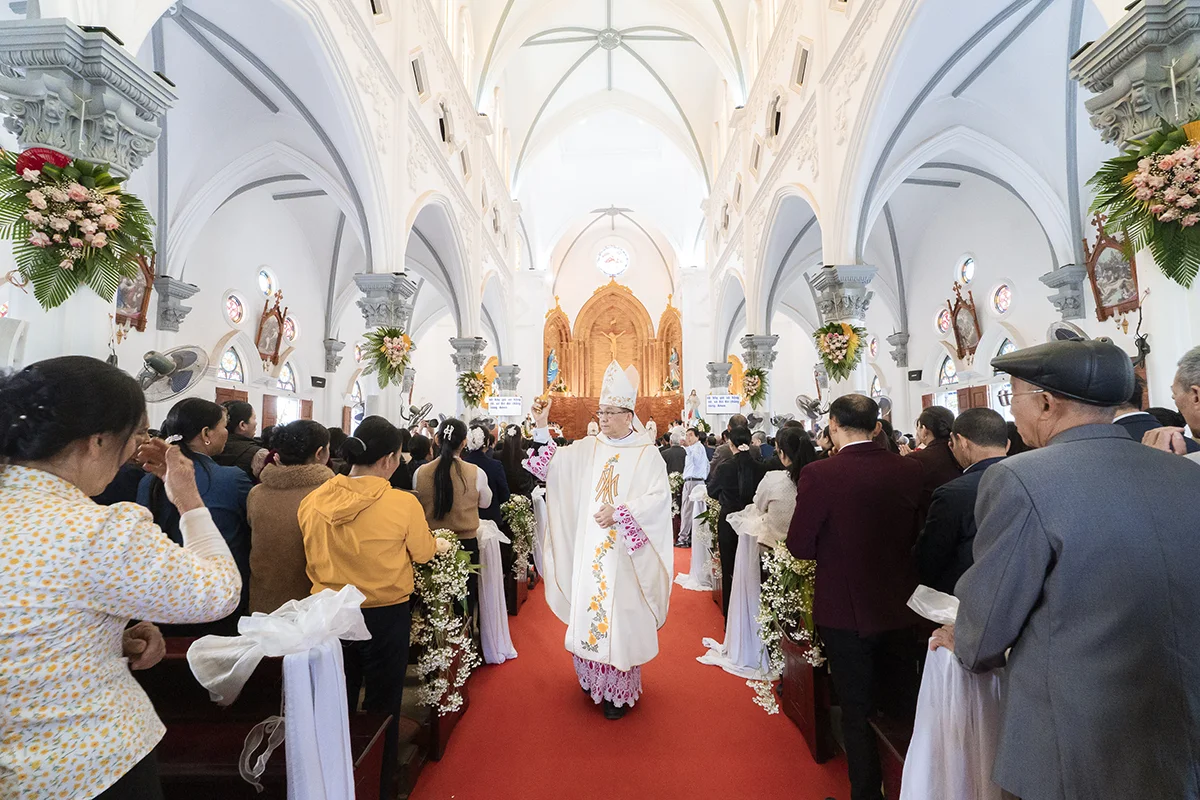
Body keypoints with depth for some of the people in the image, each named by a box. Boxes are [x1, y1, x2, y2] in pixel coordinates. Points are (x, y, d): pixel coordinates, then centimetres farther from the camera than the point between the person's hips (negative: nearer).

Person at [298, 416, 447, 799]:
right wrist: (440, 544, 17)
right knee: (382, 707, 17)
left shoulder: (313, 501, -9)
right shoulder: (404, 504, -21)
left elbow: (316, 558, 8)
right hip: (385, 615, -3)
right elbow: (422, 552, -5)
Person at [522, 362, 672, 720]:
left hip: (625, 553, -3)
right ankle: (593, 678, 28)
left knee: (620, 614, 1)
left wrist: (620, 512, -20)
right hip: (589, 550, 4)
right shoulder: (586, 449, 7)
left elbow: (659, 497, -11)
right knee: (587, 608, 9)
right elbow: (549, 466, -1)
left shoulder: (647, 453, -3)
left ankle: (618, 690, 16)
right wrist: (541, 427, -12)